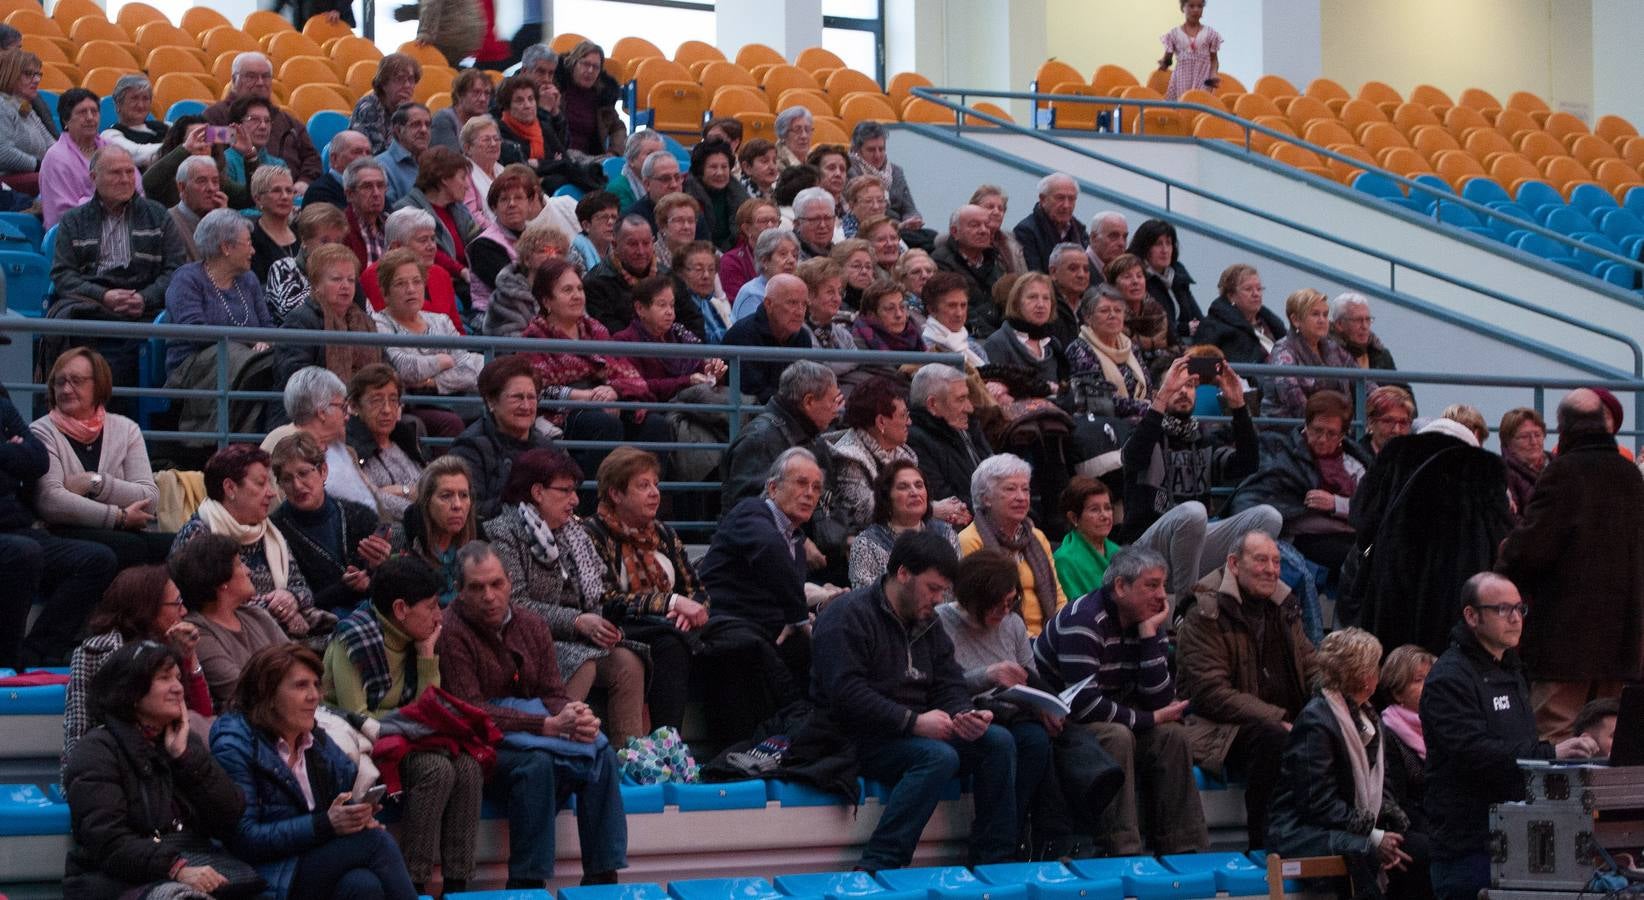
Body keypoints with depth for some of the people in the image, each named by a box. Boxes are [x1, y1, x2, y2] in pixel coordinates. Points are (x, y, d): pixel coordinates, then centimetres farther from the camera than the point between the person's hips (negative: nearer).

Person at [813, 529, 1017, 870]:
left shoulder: (928, 624, 17)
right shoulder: (849, 615, -10)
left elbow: (950, 686, 14)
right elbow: (846, 693, -21)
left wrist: (965, 715, -12)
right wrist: (913, 722, -25)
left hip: (917, 733, 8)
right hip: (859, 739, -8)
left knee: (999, 742, -12)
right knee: (940, 756, -33)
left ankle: (993, 863, -10)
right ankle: (877, 868, -34)